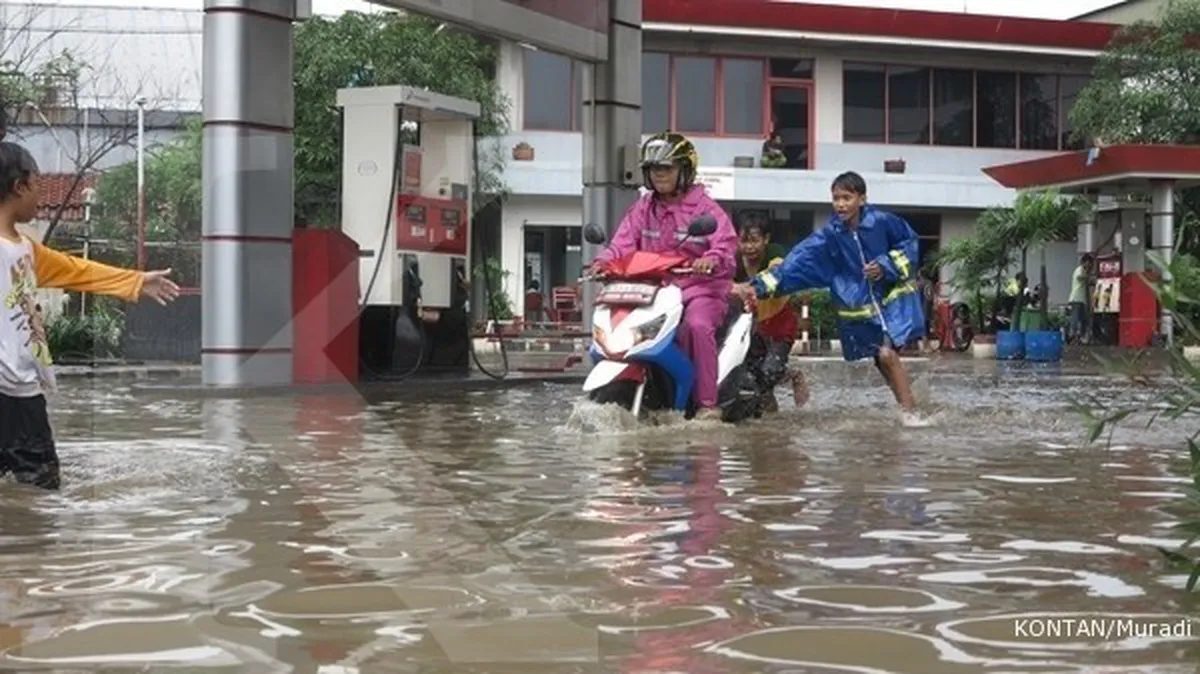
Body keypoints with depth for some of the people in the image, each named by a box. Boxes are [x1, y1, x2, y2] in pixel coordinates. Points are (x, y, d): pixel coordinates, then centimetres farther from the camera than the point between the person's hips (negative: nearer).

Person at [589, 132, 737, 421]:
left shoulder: (705, 207, 0)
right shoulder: (643, 208, 17)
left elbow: (726, 243, -13)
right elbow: (624, 240, 7)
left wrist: (712, 259, -35)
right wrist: (604, 260, -14)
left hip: (700, 286, -5)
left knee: (697, 325, -34)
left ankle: (708, 403, -27)